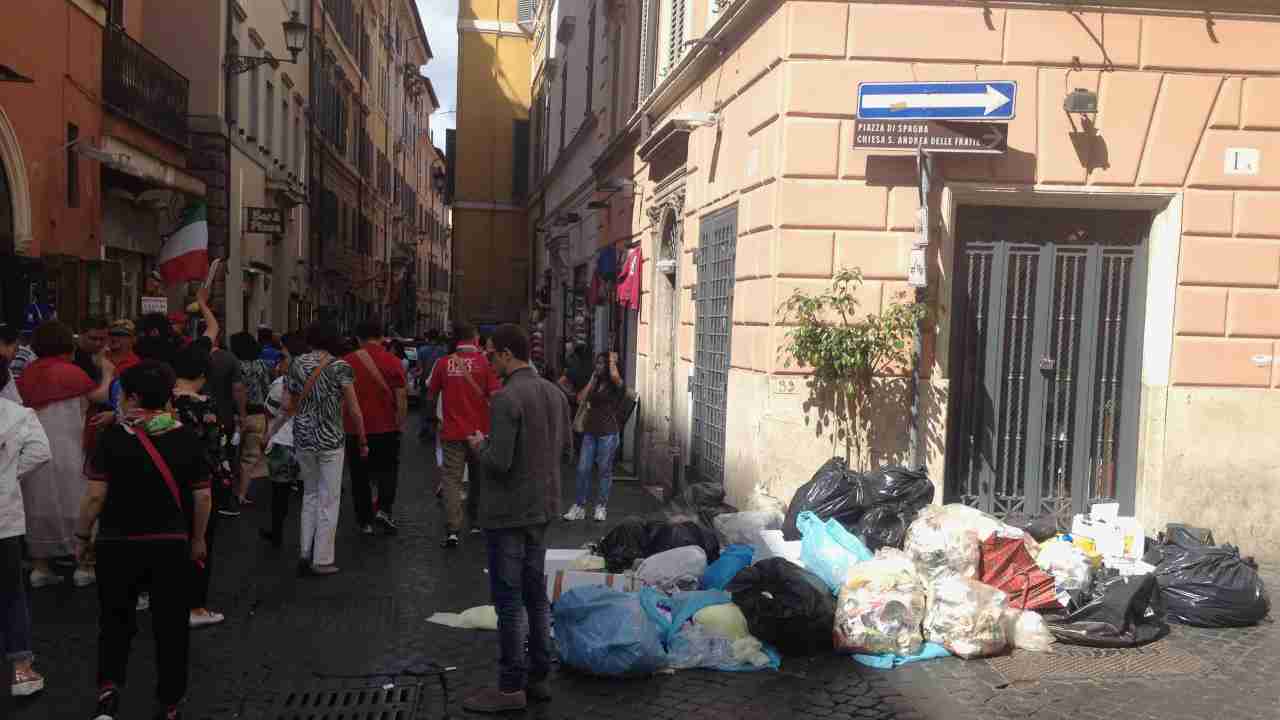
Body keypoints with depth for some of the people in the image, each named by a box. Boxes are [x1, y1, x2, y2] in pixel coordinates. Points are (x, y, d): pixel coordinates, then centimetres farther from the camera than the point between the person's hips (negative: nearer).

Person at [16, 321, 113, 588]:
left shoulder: (27, 373, 5)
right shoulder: (70, 371, -10)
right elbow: (101, 396, 1)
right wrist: (107, 372, 16)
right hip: (67, 450, -5)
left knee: (40, 506, 12)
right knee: (77, 506, 6)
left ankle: (40, 567, 16)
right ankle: (84, 566, 9)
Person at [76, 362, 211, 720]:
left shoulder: (115, 436, -10)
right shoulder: (187, 437, -3)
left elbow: (96, 494, -11)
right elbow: (202, 496, -1)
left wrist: (81, 535, 4)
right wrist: (198, 539, 12)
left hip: (118, 543, -1)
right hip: (172, 544, 1)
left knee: (116, 621, 17)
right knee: (170, 625, 12)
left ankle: (108, 689, -1)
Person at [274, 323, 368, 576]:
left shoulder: (297, 364, 2)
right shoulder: (340, 367, -9)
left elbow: (288, 405, 4)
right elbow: (354, 409, -8)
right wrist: (362, 441, 1)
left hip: (302, 439, 4)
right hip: (330, 440, -4)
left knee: (310, 494, 20)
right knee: (328, 500, 5)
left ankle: (305, 552, 15)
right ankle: (322, 560, 8)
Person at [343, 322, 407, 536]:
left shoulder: (347, 362, -3)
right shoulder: (393, 362, -7)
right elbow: (402, 399, -7)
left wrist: (341, 423, 16)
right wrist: (399, 424, 5)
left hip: (355, 429, 1)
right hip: (386, 428, -1)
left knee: (360, 476, 11)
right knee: (388, 470, 17)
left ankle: (365, 521, 16)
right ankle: (384, 508, -1)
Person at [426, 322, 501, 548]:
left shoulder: (443, 363, -1)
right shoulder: (485, 362, -6)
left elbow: (430, 398, 8)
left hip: (452, 432, 0)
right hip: (480, 431, 1)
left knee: (452, 480, 0)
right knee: (479, 479, 18)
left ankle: (452, 531, -10)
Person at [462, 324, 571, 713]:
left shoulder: (506, 399, -21)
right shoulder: (555, 393, 5)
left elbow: (499, 463, -24)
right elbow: (566, 445, 14)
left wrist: (480, 445, -5)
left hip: (508, 512, -8)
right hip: (543, 507, 8)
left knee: (508, 598, 1)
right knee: (536, 593, 17)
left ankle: (511, 687, 9)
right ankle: (538, 676, 25)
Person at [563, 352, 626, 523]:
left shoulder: (617, 385, -2)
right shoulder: (594, 384, 17)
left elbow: (615, 376, -26)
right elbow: (581, 398, 4)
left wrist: (613, 360, -8)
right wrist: (593, 379, 6)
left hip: (608, 432, -5)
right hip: (590, 431, 5)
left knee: (605, 470, 2)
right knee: (583, 469, 1)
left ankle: (602, 507, 11)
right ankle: (579, 507, 6)